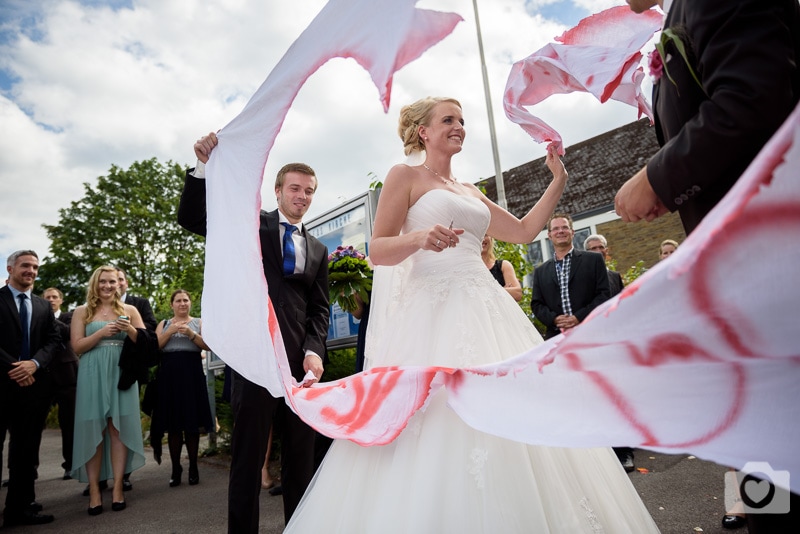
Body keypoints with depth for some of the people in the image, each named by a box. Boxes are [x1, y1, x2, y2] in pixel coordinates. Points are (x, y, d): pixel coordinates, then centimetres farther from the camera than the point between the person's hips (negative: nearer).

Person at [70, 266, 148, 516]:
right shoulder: (82, 311, 6)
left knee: (119, 427, 0)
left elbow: (145, 342, 4)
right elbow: (77, 346, 0)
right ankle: (94, 489, 7)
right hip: (93, 375, 0)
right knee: (93, 430, 1)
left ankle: (117, 487, 5)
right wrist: (102, 332, -14)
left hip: (120, 374, 1)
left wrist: (130, 329, -15)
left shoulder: (129, 310, 8)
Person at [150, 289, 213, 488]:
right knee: (173, 424, 3)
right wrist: (170, 331, -10)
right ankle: (175, 468, 11)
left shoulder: (199, 323, 10)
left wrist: (191, 334, -14)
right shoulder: (164, 324, 15)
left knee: (192, 423, 0)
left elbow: (209, 346, -1)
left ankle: (193, 467, 10)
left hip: (191, 374, -1)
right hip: (169, 375, 2)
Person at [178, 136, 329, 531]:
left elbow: (319, 309, 12)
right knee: (247, 458, 4)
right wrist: (204, 167, -16)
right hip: (255, 354, -3)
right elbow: (191, 218, -1)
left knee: (301, 460, 11)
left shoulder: (318, 250, 17)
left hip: (300, 360, 4)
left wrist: (314, 350, -5)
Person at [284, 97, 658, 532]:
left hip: (485, 311, 7)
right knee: (437, 436, -12)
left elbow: (524, 231, 26)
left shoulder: (470, 192, 25)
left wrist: (558, 180, 23)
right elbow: (377, 251, -4)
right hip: (434, 311, -6)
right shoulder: (404, 175, 6)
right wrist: (419, 238, -24)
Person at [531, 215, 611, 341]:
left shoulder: (594, 260, 8)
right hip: (556, 337, 2)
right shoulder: (540, 271, 15)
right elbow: (536, 304, 12)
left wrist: (579, 317, -11)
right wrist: (553, 319, -9)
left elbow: (604, 294, 1)